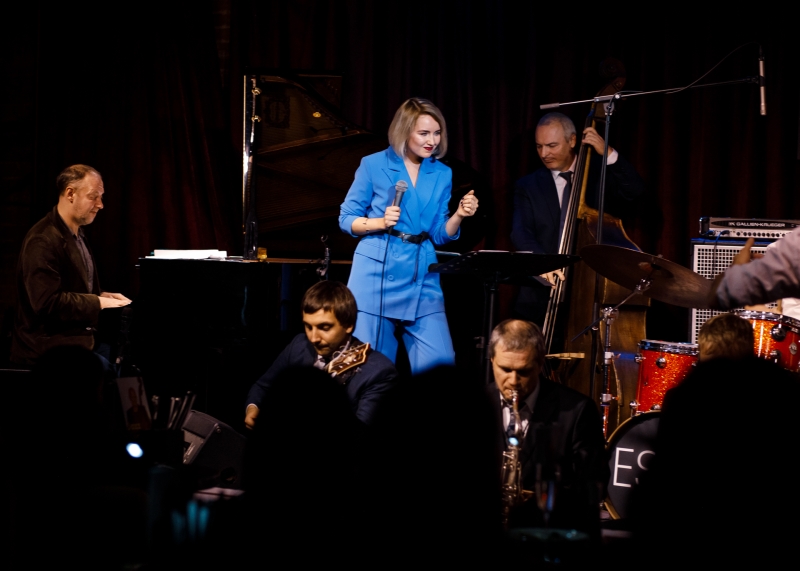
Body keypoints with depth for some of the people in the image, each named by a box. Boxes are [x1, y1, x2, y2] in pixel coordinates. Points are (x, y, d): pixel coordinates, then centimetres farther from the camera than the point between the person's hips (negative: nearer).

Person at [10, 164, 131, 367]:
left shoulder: (76, 235, 16)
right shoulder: (43, 240, -16)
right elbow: (47, 303, -24)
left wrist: (102, 296, 8)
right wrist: (98, 303, -17)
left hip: (78, 336, 10)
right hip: (48, 347, -10)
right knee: (109, 368, -28)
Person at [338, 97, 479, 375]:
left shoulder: (442, 174, 9)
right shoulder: (374, 165, -1)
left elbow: (439, 235, 10)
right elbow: (346, 219, 3)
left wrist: (459, 215, -9)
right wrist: (381, 222, -14)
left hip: (422, 278, 3)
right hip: (377, 273, -3)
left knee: (440, 362, -8)